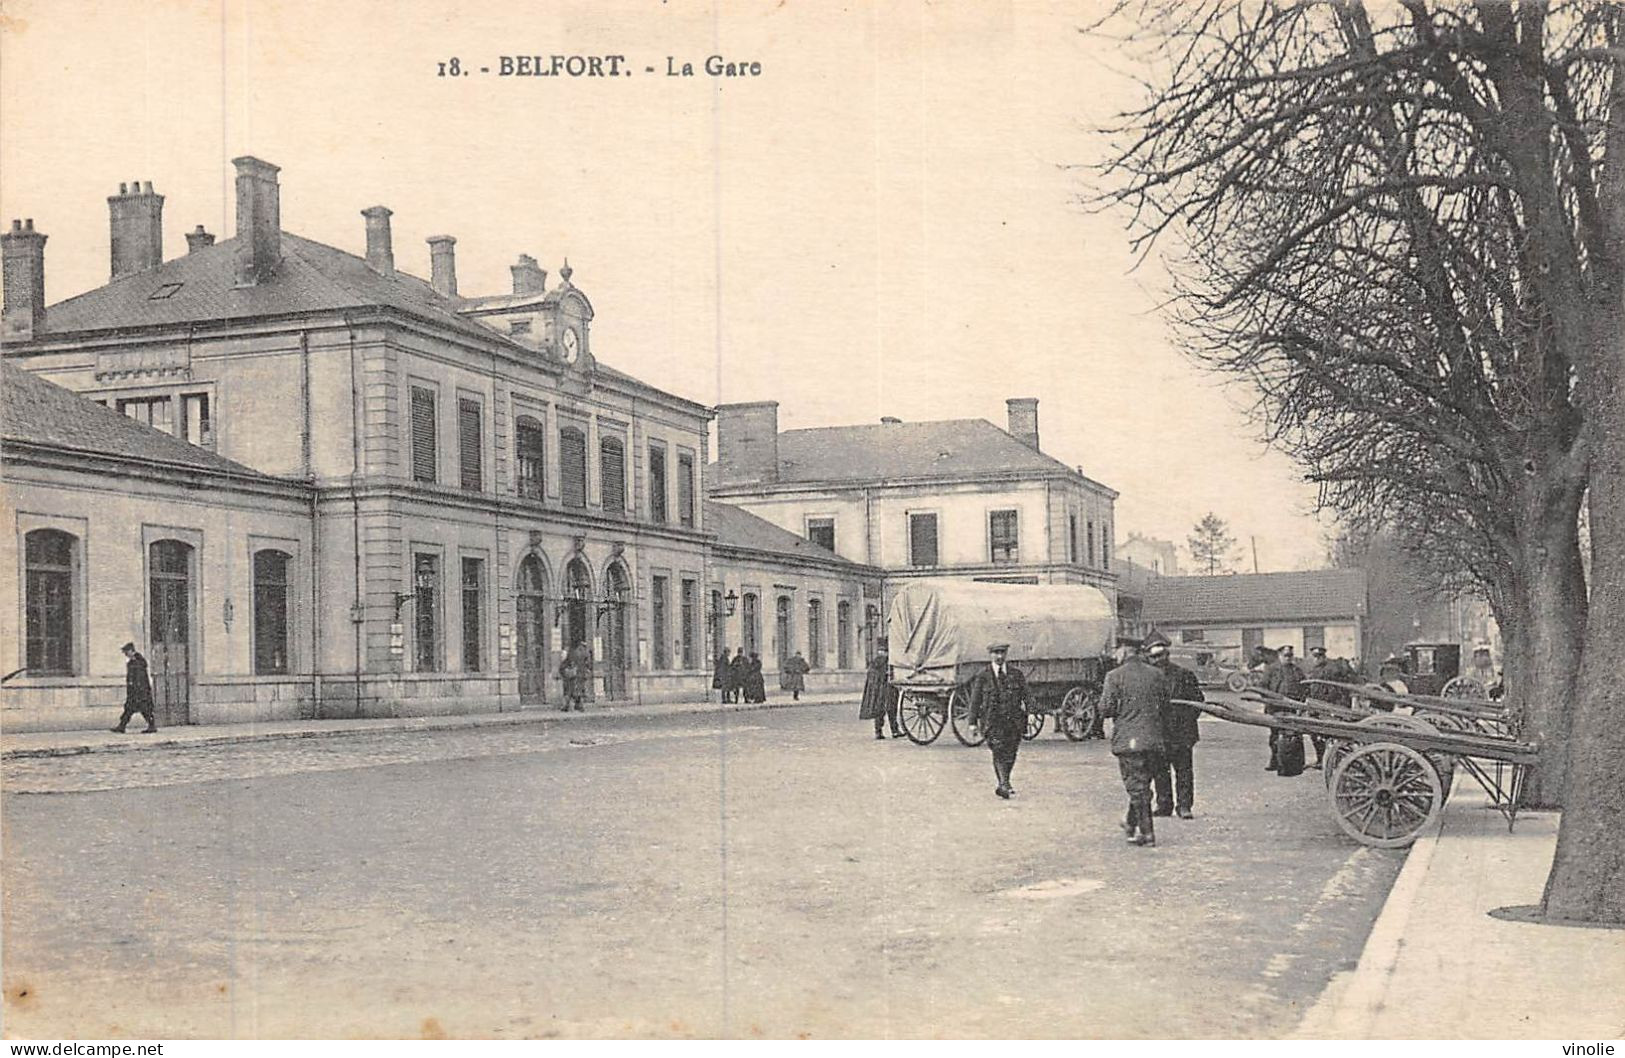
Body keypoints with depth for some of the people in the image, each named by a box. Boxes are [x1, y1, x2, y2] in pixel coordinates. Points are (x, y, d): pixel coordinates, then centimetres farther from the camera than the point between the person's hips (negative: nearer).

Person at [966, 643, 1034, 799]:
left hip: (1014, 720, 2)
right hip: (992, 720, -2)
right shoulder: (982, 677, 5)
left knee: (1010, 753, 4)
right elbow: (975, 700, 7)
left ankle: (1004, 784, 22)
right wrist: (973, 722, 3)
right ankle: (1004, 784, -21)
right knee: (999, 751, -15)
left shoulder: (1016, 674, 10)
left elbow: (1026, 694, 8)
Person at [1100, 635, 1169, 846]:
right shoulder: (1157, 674, 6)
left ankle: (1146, 831, -4)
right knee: (1143, 783, 18)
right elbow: (1165, 708, 11)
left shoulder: (1115, 676, -8)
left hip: (1127, 739, -5)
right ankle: (1131, 823, 31)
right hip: (1153, 739, 5)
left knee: (1136, 785, -1)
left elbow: (1106, 709, -10)